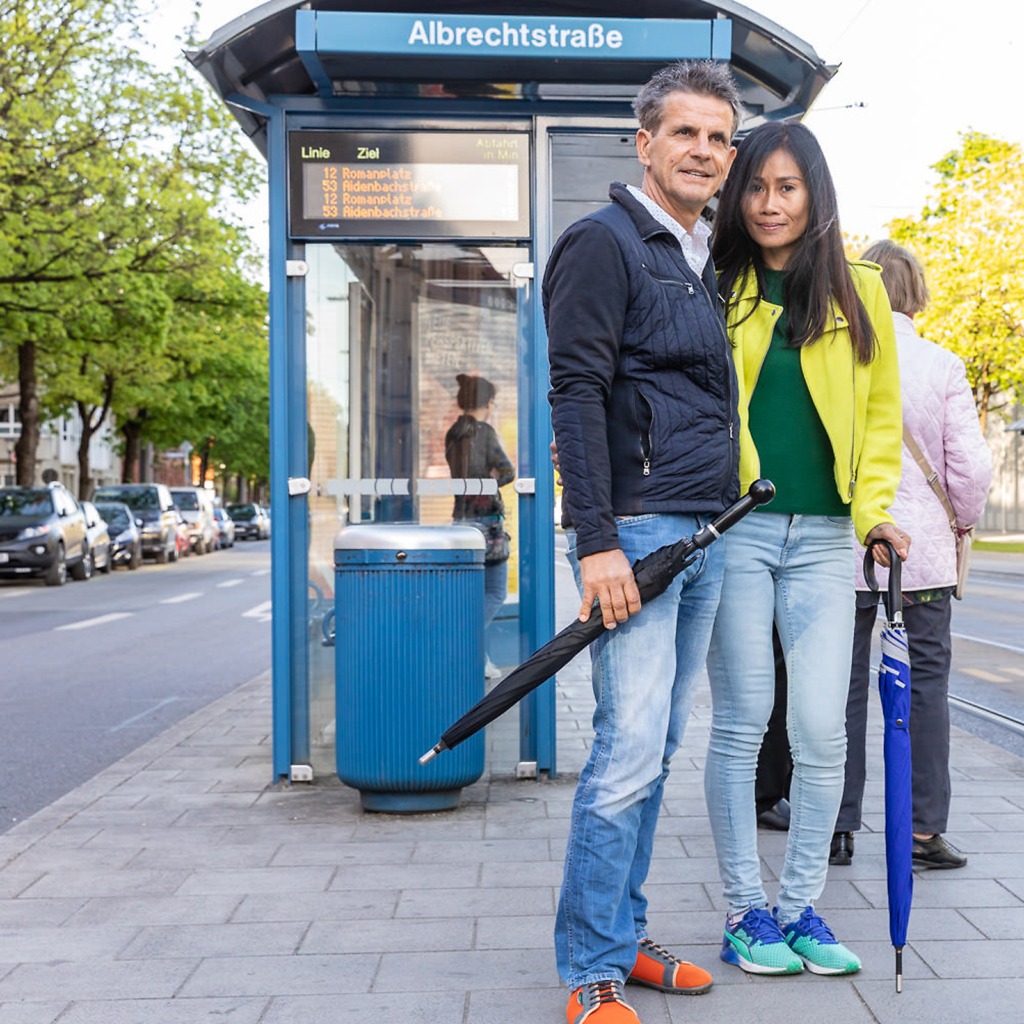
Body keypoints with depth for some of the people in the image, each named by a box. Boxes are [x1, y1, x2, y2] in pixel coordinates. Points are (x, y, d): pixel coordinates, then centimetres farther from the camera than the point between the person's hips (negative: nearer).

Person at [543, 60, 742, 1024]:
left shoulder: (707, 263, 20)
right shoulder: (604, 242, -6)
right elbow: (576, 394, -14)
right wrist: (595, 541, -20)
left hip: (705, 537, 9)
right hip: (637, 533, -8)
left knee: (656, 750, 12)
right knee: (629, 751, -10)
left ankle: (624, 935, 23)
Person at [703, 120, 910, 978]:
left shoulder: (860, 292, 9)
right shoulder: (717, 290, 3)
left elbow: (881, 412, 12)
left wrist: (874, 509, 0)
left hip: (823, 537, 2)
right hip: (736, 528, -2)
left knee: (822, 729, 0)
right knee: (741, 723, 2)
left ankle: (802, 908, 17)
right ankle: (746, 912, 15)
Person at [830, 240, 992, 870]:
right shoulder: (942, 367, -6)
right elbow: (973, 467, -5)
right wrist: (965, 519, 14)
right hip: (923, 551, -1)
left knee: (845, 683, 8)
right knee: (926, 682, 7)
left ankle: (840, 827, 13)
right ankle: (925, 828, 9)